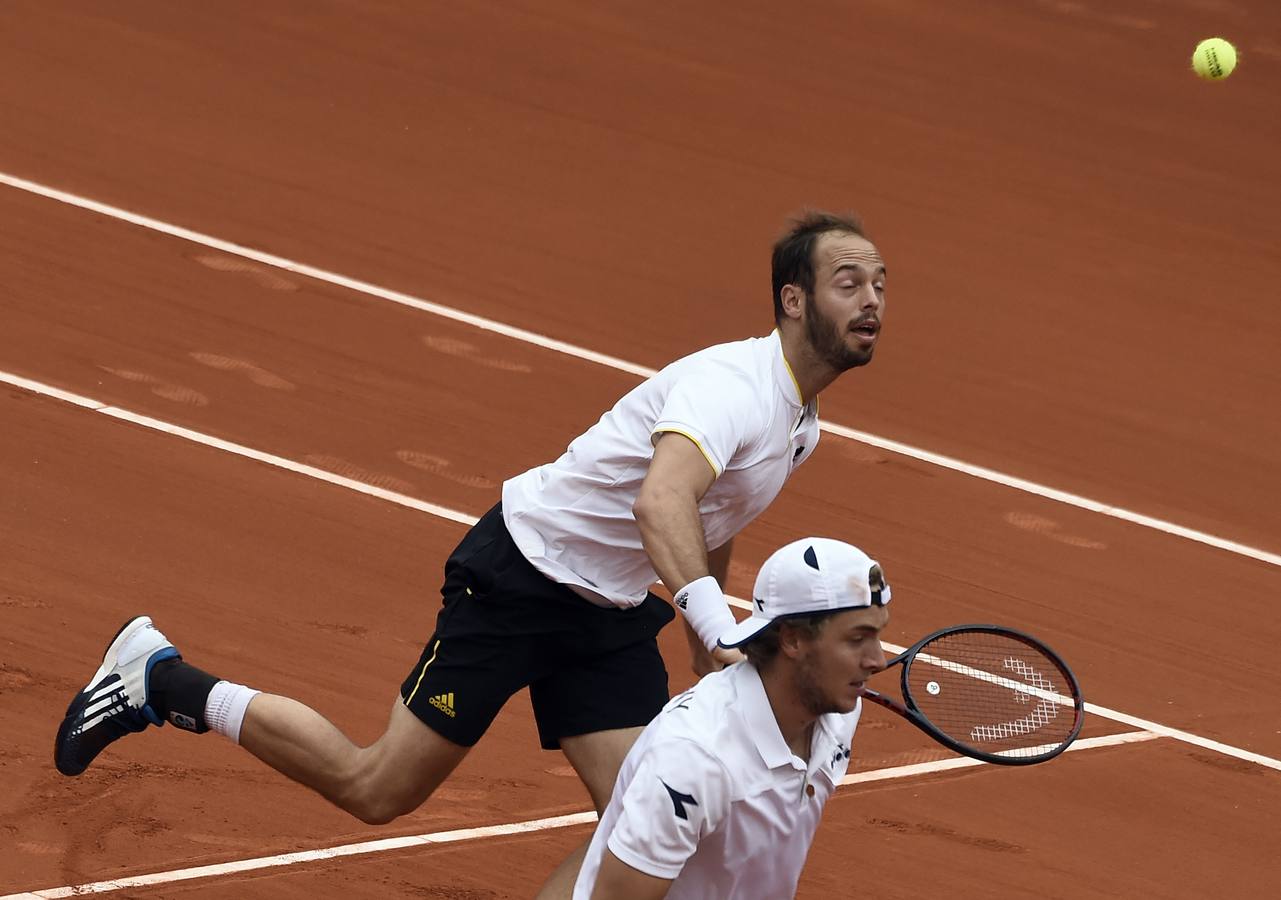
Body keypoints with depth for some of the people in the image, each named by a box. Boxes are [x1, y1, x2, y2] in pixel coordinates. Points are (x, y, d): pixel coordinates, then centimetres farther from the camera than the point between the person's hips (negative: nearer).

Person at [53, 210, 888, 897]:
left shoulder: (801, 425, 6)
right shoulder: (733, 384, -25)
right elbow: (660, 503, -46)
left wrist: (717, 652, 29)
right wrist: (717, 626, -58)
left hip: (612, 615, 9)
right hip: (520, 578, -9)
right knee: (378, 790, -2)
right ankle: (162, 679, 15)